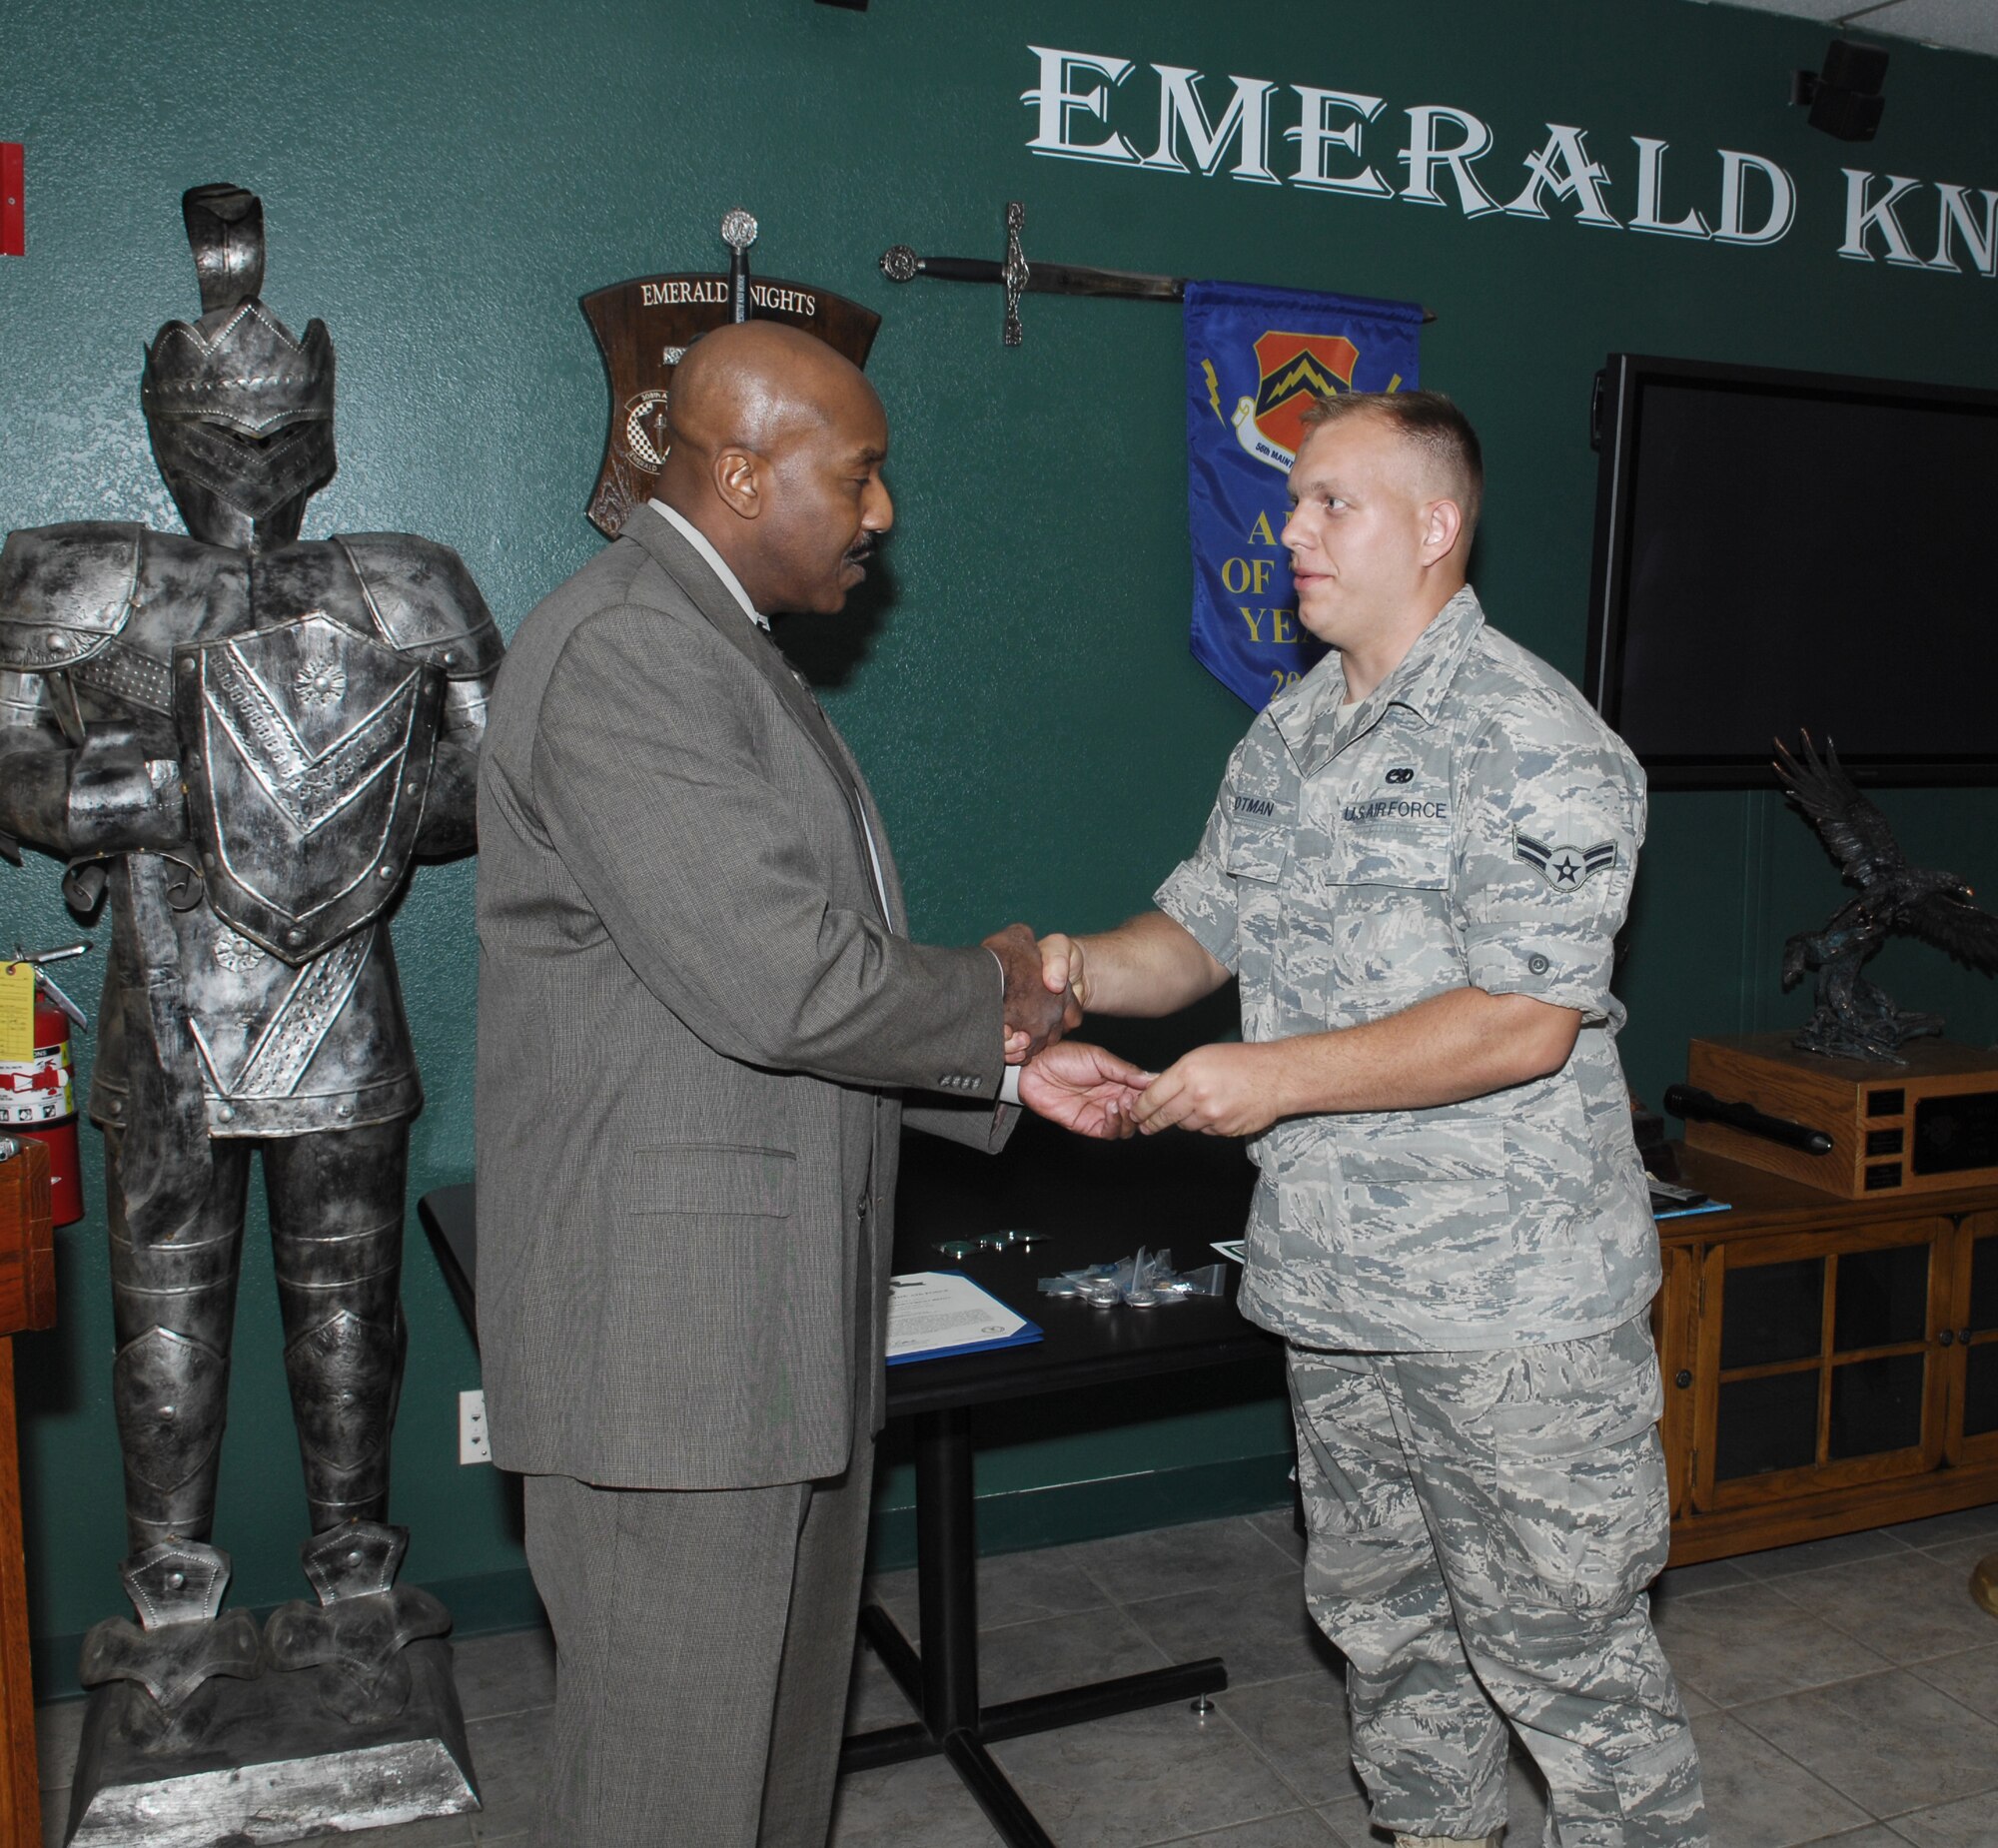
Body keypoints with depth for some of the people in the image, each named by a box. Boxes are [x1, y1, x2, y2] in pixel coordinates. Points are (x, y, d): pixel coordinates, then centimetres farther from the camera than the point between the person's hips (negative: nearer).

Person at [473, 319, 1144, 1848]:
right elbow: (778, 985, -26)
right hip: (670, 1317, -10)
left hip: (781, 1312, 10)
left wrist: (1001, 1062, 8)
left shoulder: (719, 650, 16)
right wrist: (989, 990, -7)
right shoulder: (625, 651, -18)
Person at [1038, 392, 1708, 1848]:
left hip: (1512, 1301, -8)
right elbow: (1203, 926, 14)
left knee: (1560, 1639, 5)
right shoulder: (1288, 735, 11)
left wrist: (1284, 1078, -24)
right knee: (1381, 1613, 22)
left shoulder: (1530, 743, -14)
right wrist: (1082, 969, -6)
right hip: (1335, 1286, 8)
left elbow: (1526, 1023, -21)